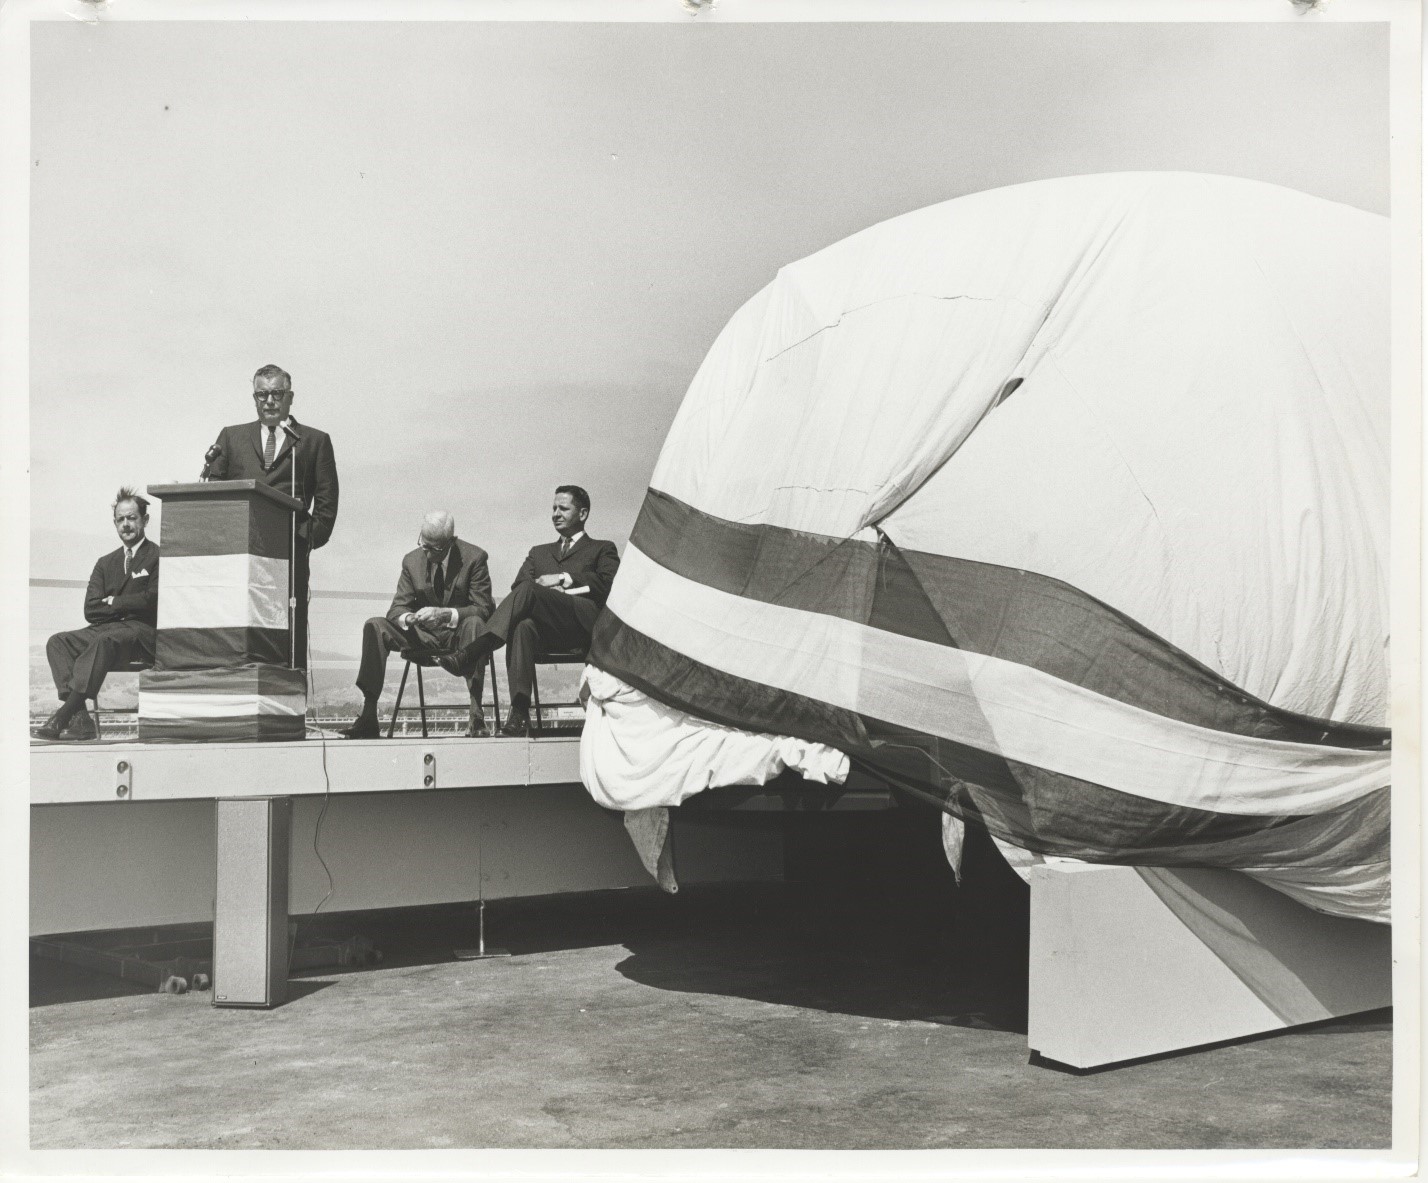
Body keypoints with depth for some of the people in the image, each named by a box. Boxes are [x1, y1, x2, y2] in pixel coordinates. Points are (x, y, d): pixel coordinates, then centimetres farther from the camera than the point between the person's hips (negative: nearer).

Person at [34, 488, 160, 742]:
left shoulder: (158, 557, 3)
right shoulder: (106, 563, 22)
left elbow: (150, 600, -11)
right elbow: (91, 610, 11)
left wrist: (114, 602, 0)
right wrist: (127, 605, -3)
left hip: (143, 633, -7)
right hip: (107, 629, 7)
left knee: (104, 642, -36)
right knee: (58, 642, -15)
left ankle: (62, 717, -38)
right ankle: (80, 718, -31)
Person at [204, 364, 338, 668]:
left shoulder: (315, 441, 14)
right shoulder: (232, 437, 20)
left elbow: (326, 499, 9)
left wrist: (312, 537, -4)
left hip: (290, 550, -2)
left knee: (290, 629, -6)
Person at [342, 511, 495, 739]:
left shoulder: (474, 557, -11)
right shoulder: (412, 561, 1)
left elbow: (482, 608, -16)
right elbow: (397, 608, 0)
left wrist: (445, 614, -33)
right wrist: (409, 618, -26)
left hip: (460, 633, -4)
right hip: (424, 635, 4)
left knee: (474, 623, -38)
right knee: (375, 626, -18)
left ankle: (476, 715, -40)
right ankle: (368, 716, -23)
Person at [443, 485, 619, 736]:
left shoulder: (602, 549, 24)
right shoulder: (539, 552, 36)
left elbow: (609, 584, 3)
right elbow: (518, 583, 16)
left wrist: (564, 579, -3)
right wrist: (548, 587, -4)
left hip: (583, 621, -3)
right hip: (546, 626, 3)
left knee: (528, 590, -31)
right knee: (523, 626, -37)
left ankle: (470, 655, -41)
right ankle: (519, 713, -46)